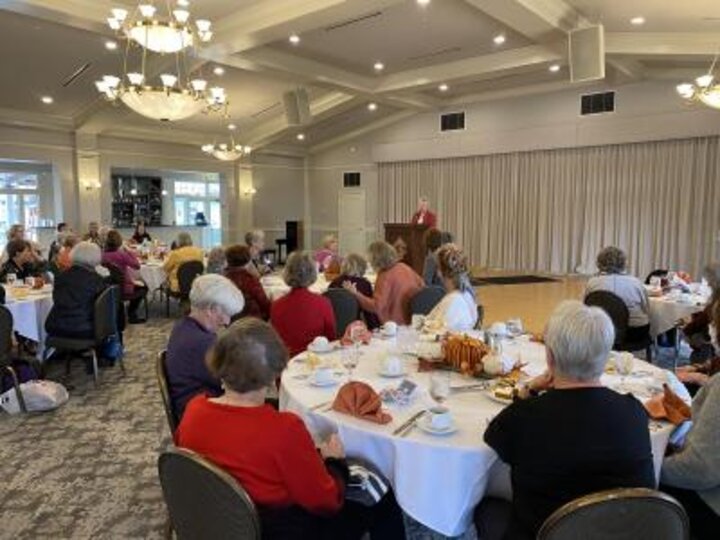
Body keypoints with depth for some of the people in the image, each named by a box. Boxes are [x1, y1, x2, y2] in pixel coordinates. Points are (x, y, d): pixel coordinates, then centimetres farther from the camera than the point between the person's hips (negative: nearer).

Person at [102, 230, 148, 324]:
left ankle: (131, 315, 34)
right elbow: (137, 265, -13)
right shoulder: (121, 255, -23)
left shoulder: (103, 255, -6)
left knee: (137, 285, 32)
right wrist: (128, 252, -9)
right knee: (143, 288, 24)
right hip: (123, 290, -6)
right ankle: (132, 316, 30)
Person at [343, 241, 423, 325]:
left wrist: (356, 294, -27)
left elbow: (377, 307, -23)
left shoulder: (385, 277, -19)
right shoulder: (405, 268, 2)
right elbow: (422, 287, 13)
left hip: (397, 324, -8)